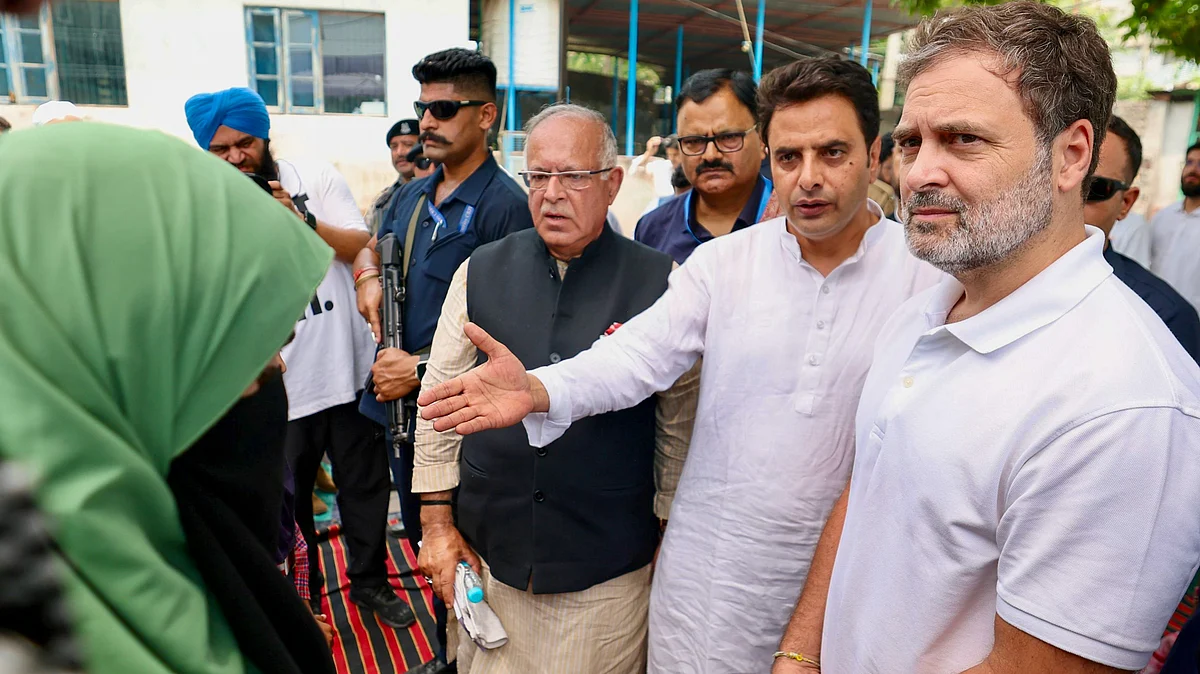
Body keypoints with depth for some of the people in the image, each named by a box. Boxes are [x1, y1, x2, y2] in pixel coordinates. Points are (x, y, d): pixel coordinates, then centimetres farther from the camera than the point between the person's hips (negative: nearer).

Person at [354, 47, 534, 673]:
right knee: (420, 539, 21)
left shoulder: (504, 204, -16)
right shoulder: (412, 194, 10)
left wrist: (421, 367, -20)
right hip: (399, 402, 8)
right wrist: (368, 275, 1)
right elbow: (371, 247, 25)